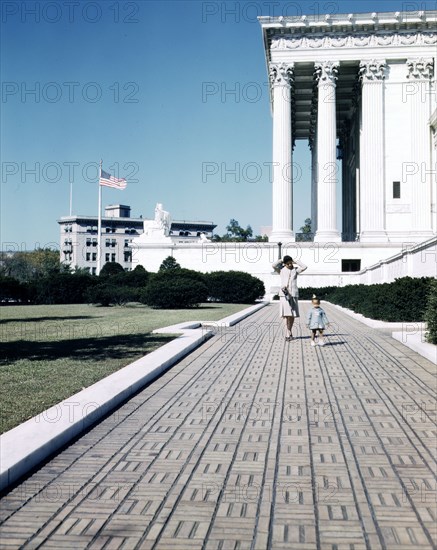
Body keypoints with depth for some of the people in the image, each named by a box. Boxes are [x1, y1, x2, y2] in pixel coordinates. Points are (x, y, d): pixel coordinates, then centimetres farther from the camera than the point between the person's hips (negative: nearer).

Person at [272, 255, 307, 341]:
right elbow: (274, 265, -11)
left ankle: (289, 332, 19)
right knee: (286, 314, -10)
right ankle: (288, 334, -9)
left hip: (294, 294, 2)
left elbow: (304, 267, -5)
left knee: (292, 315, 3)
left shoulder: (295, 270, 11)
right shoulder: (281, 270, 6)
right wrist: (281, 260, 2)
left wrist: (295, 261, 3)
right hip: (284, 294, -2)